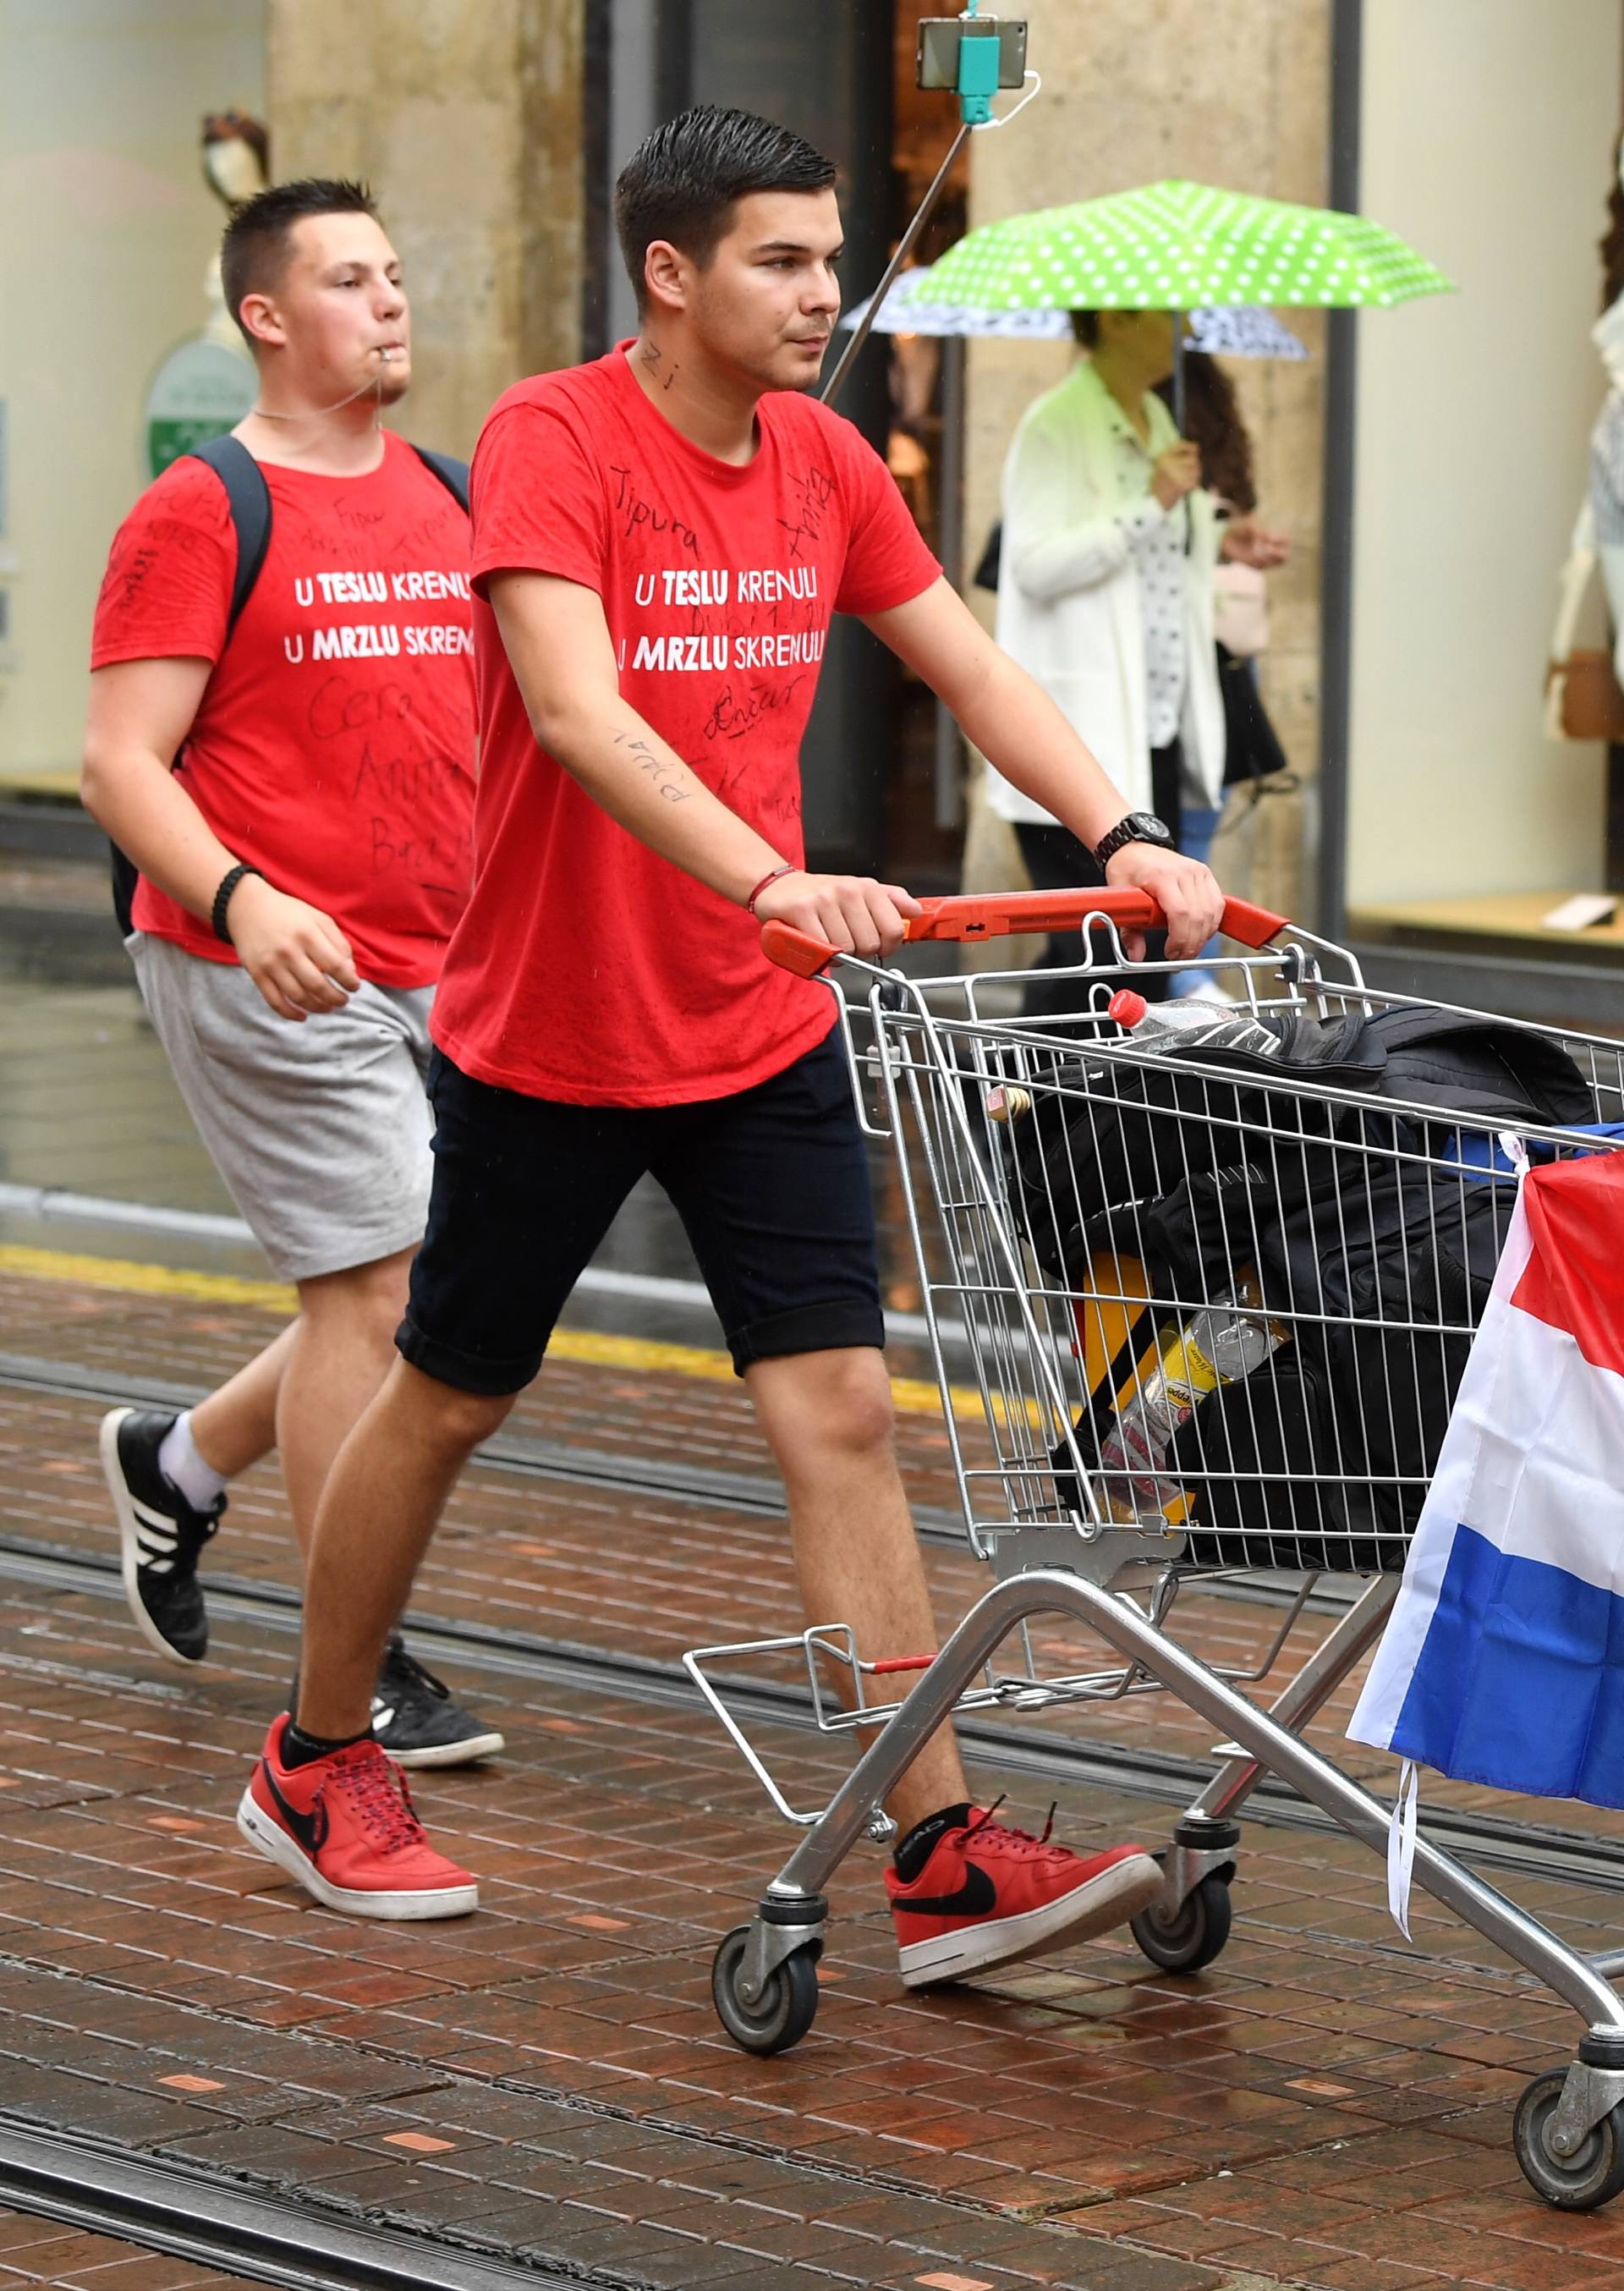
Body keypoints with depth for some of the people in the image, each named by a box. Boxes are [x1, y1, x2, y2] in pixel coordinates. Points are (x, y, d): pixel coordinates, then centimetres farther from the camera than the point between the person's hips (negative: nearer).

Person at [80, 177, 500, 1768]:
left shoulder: (446, 502, 14)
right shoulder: (200, 515, -8)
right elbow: (120, 762, -13)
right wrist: (242, 900, -28)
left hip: (433, 970, 7)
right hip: (267, 969, -7)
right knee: (374, 1288, -7)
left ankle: (175, 1465, 32)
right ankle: (356, 1671, 6)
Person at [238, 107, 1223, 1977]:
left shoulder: (824, 461, 3)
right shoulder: (550, 439, -17)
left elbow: (971, 670, 9)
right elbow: (576, 712, -31)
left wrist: (1120, 838, -7)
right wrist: (773, 881, -44)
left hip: (763, 1040, 5)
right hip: (547, 1034, -5)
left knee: (842, 1414, -4)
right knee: (447, 1400, 10)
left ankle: (943, 1865, -6)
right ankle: (315, 1766, 31)